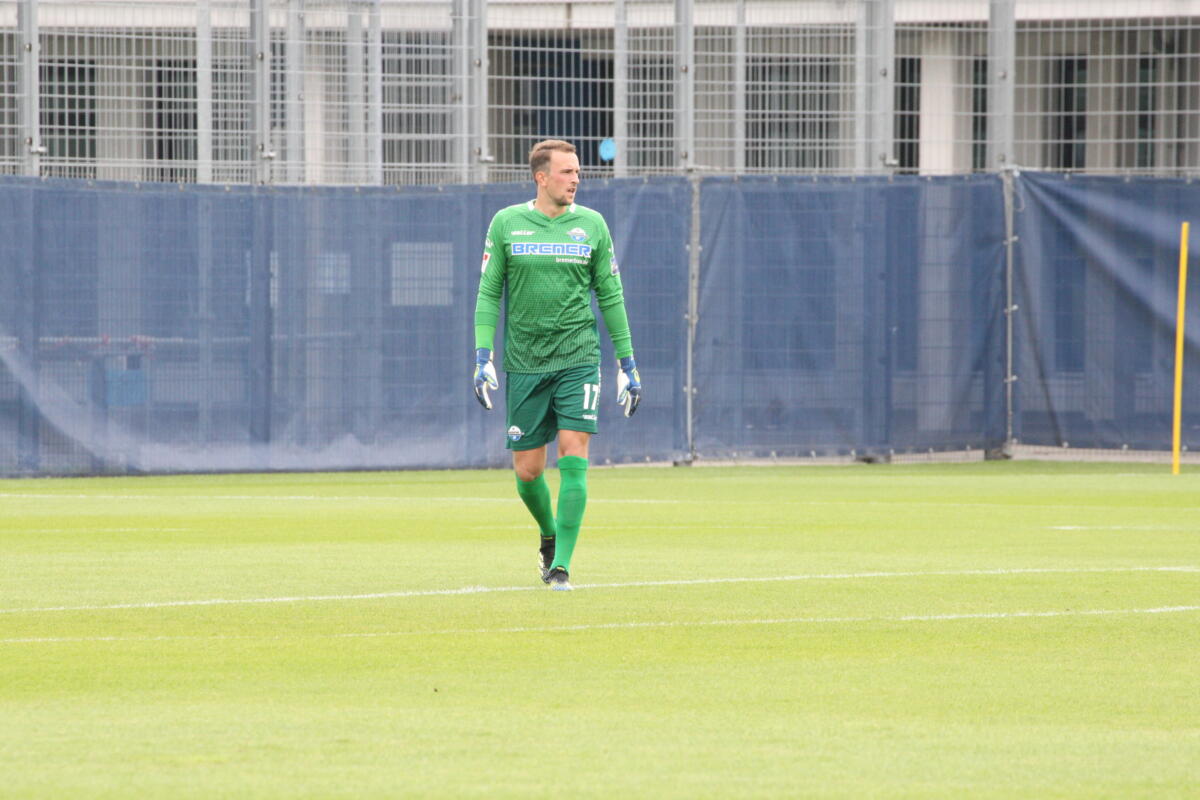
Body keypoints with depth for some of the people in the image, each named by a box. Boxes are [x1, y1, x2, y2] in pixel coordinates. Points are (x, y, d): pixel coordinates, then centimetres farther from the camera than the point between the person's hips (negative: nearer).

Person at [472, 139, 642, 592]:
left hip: (577, 359, -1)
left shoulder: (591, 225, 4)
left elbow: (610, 296, 9)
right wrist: (483, 356, -5)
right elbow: (489, 293, 5)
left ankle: (561, 564, -12)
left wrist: (627, 363, 7)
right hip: (524, 363, 1)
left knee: (573, 458, -13)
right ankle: (549, 537, 32)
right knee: (527, 470, 4)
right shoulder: (506, 224, 2)